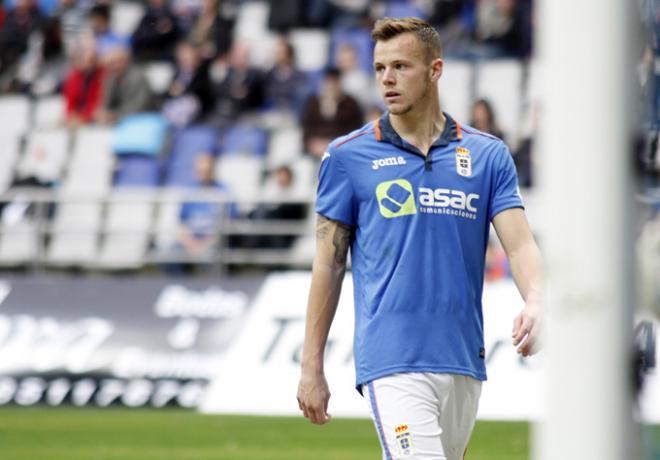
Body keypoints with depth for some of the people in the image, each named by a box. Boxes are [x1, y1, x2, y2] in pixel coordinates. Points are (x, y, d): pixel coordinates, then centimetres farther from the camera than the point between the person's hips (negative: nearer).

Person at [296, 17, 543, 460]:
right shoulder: (348, 155, 4)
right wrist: (311, 367, 5)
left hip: (464, 361, 3)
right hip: (392, 362, -3)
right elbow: (329, 263, 7)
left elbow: (519, 242, 0)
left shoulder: (489, 154, 9)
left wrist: (535, 304, -22)